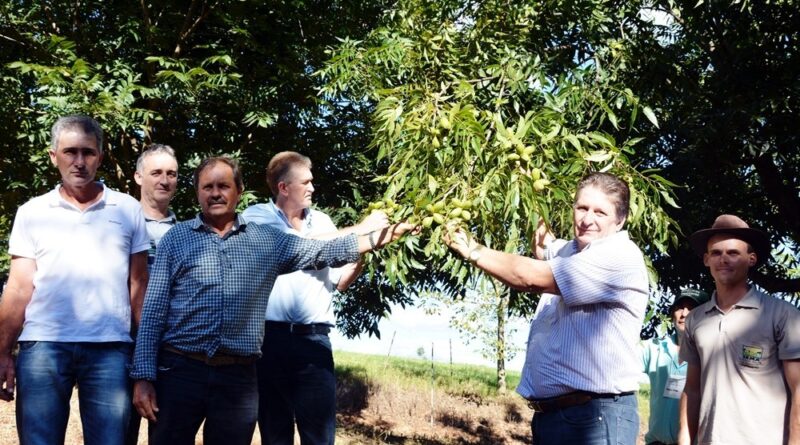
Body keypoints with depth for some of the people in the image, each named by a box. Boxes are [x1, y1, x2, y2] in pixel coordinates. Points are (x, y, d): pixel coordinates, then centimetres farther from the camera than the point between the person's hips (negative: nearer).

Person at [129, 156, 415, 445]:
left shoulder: (266, 240, 11)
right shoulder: (176, 237, 5)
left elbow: (324, 252, 9)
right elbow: (153, 310, 1)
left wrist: (381, 236, -1)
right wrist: (144, 376, -6)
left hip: (239, 377, 2)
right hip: (180, 370, -2)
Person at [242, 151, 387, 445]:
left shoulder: (322, 221, 14)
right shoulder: (258, 216, 2)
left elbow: (339, 282, 15)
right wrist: (360, 229, -10)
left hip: (314, 338, 3)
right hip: (270, 336, -3)